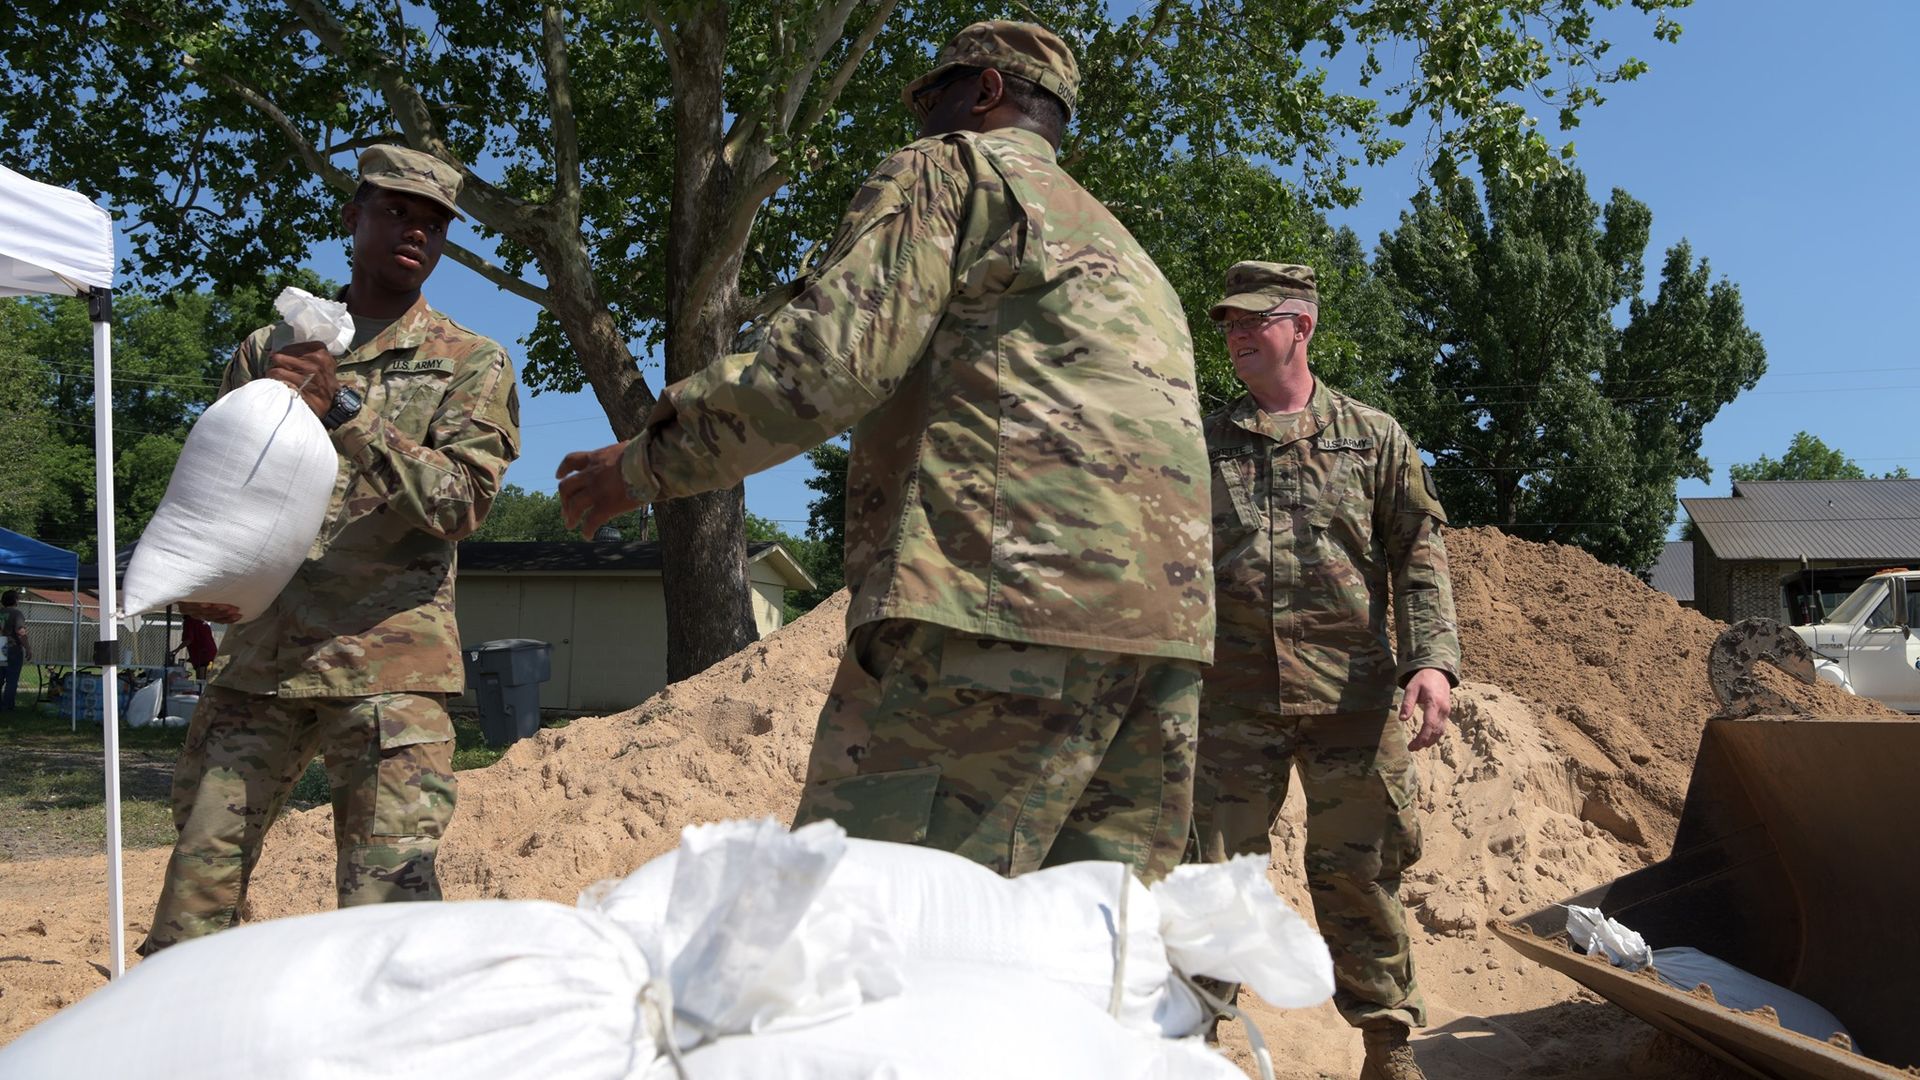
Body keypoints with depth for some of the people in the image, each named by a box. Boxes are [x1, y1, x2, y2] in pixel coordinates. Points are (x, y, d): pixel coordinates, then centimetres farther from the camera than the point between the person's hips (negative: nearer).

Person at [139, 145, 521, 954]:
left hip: (389, 664, -3)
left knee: (389, 892, -8)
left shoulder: (471, 365, 6)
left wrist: (345, 410, -18)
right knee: (198, 879, 5)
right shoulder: (268, 350, 16)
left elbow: (462, 499, -9)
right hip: (259, 658, 4)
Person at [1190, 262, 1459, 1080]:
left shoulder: (1374, 438, 9)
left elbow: (1419, 556, 4)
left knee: (1358, 872, 7)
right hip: (1231, 697, 1)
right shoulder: (1201, 446, 12)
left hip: (1352, 695, -1)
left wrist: (1431, 659, -10)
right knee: (1210, 872, 3)